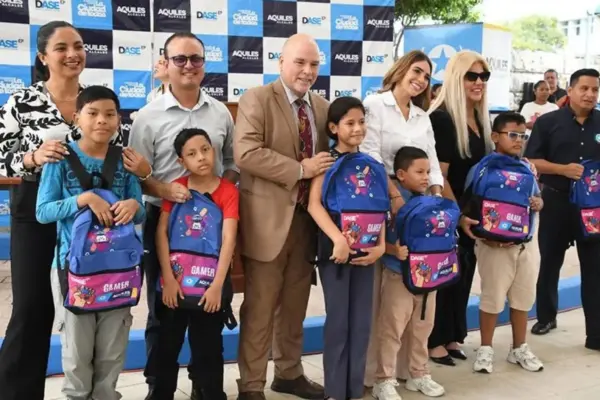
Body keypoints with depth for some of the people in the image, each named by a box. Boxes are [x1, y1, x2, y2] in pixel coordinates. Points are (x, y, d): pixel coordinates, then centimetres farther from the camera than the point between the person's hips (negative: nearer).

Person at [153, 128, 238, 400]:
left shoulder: (228, 191, -6)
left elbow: (229, 239, -13)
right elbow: (161, 231, -5)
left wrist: (217, 285, -19)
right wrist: (168, 278, -14)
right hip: (174, 282, 2)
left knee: (208, 348, 8)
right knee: (167, 346, 13)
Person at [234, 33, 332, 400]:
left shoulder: (322, 106, 12)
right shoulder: (257, 99, -7)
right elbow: (246, 153, -20)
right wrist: (300, 169, -20)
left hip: (307, 217, 6)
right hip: (269, 218, -6)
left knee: (295, 305, 17)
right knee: (260, 308, 3)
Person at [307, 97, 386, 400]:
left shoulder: (371, 164, 9)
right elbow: (314, 205, -16)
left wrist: (381, 245, -4)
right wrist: (338, 238, -26)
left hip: (365, 251, 4)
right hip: (335, 249, -4)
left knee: (361, 321, 7)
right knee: (338, 320, 0)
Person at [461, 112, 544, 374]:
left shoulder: (527, 168, 6)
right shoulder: (481, 169, -11)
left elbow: (537, 198, 17)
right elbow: (468, 209, -13)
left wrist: (538, 203, -7)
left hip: (527, 242, 6)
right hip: (495, 245, -5)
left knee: (524, 297, 15)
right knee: (493, 298, 5)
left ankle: (519, 348, 32)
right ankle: (485, 349, 21)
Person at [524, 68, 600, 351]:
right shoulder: (548, 122, -2)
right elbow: (531, 161, -5)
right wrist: (563, 169, -18)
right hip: (556, 201, -1)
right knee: (550, 263, 11)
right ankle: (546, 317, 30)